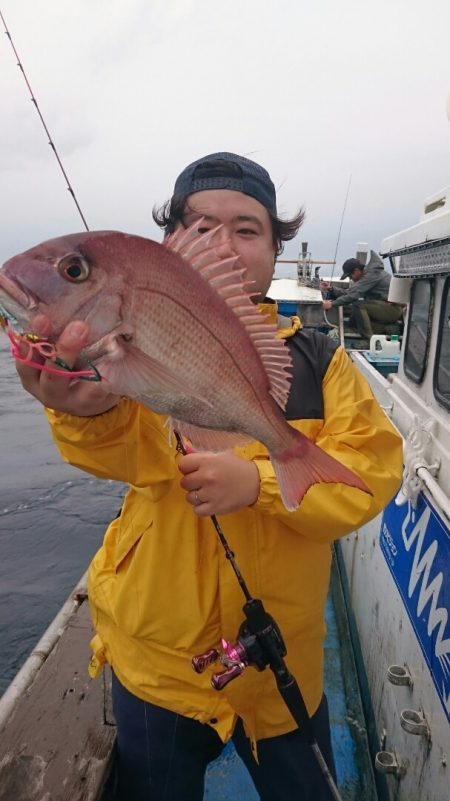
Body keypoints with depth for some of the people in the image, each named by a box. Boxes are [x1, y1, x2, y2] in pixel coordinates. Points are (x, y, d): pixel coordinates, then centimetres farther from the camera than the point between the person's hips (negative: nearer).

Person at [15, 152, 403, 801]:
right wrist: (92, 412, -54)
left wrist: (261, 481, -28)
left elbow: (375, 468, -13)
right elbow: (126, 446, -31)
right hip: (156, 662, -1)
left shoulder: (317, 358, -4)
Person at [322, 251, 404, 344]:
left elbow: (354, 294, -26)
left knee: (358, 305, -24)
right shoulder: (366, 274, 13)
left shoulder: (372, 274, -18)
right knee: (354, 321, 4)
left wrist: (333, 304, -22)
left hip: (394, 308, -10)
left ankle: (368, 341, -22)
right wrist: (331, 289, 7)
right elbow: (349, 292, 14)